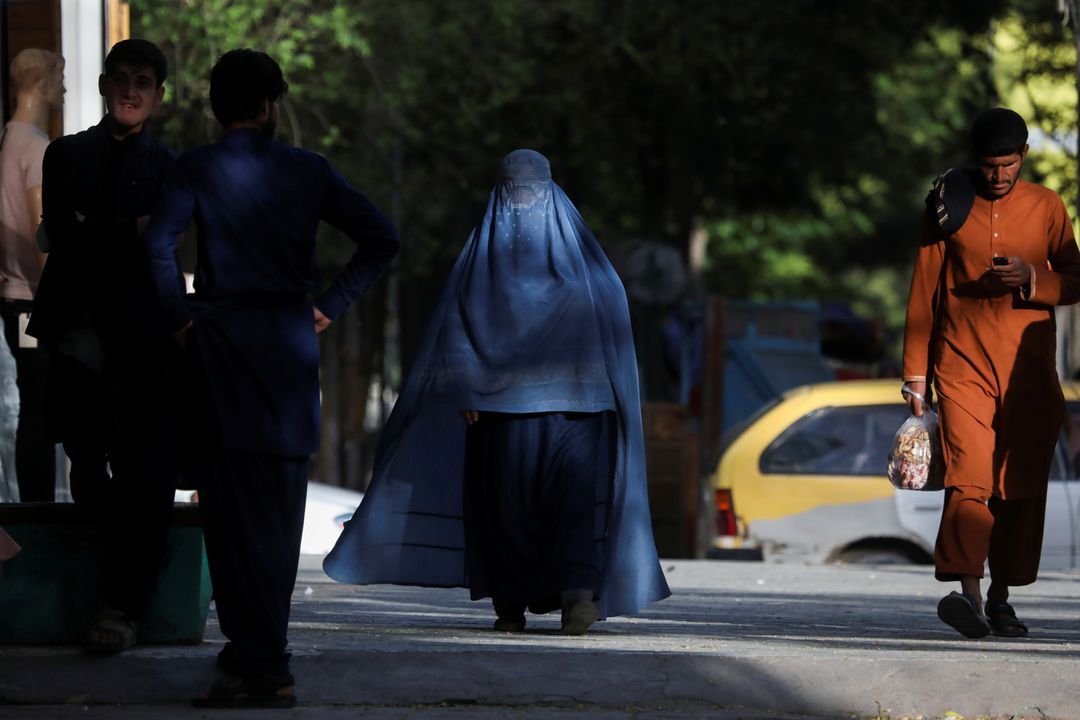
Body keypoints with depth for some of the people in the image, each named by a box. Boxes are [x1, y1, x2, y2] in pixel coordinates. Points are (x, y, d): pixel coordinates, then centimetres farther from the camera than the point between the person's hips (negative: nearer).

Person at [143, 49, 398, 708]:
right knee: (281, 507, 13)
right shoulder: (309, 170, 6)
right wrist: (328, 307, 7)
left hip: (224, 339, -3)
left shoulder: (199, 169, -2)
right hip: (291, 342, 3)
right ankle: (264, 648, 21)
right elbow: (382, 239, 3)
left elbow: (160, 242, -18)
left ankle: (264, 669, -9)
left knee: (237, 511, -3)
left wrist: (180, 317, -6)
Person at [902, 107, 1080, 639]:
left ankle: (1001, 596, 10)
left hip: (1029, 367, 2)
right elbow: (924, 291, 8)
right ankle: (968, 590, -28)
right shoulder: (951, 206, 5)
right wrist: (915, 372, 5)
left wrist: (1033, 279, -13)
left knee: (1021, 483, 1)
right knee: (969, 474, -18)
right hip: (963, 361, -2)